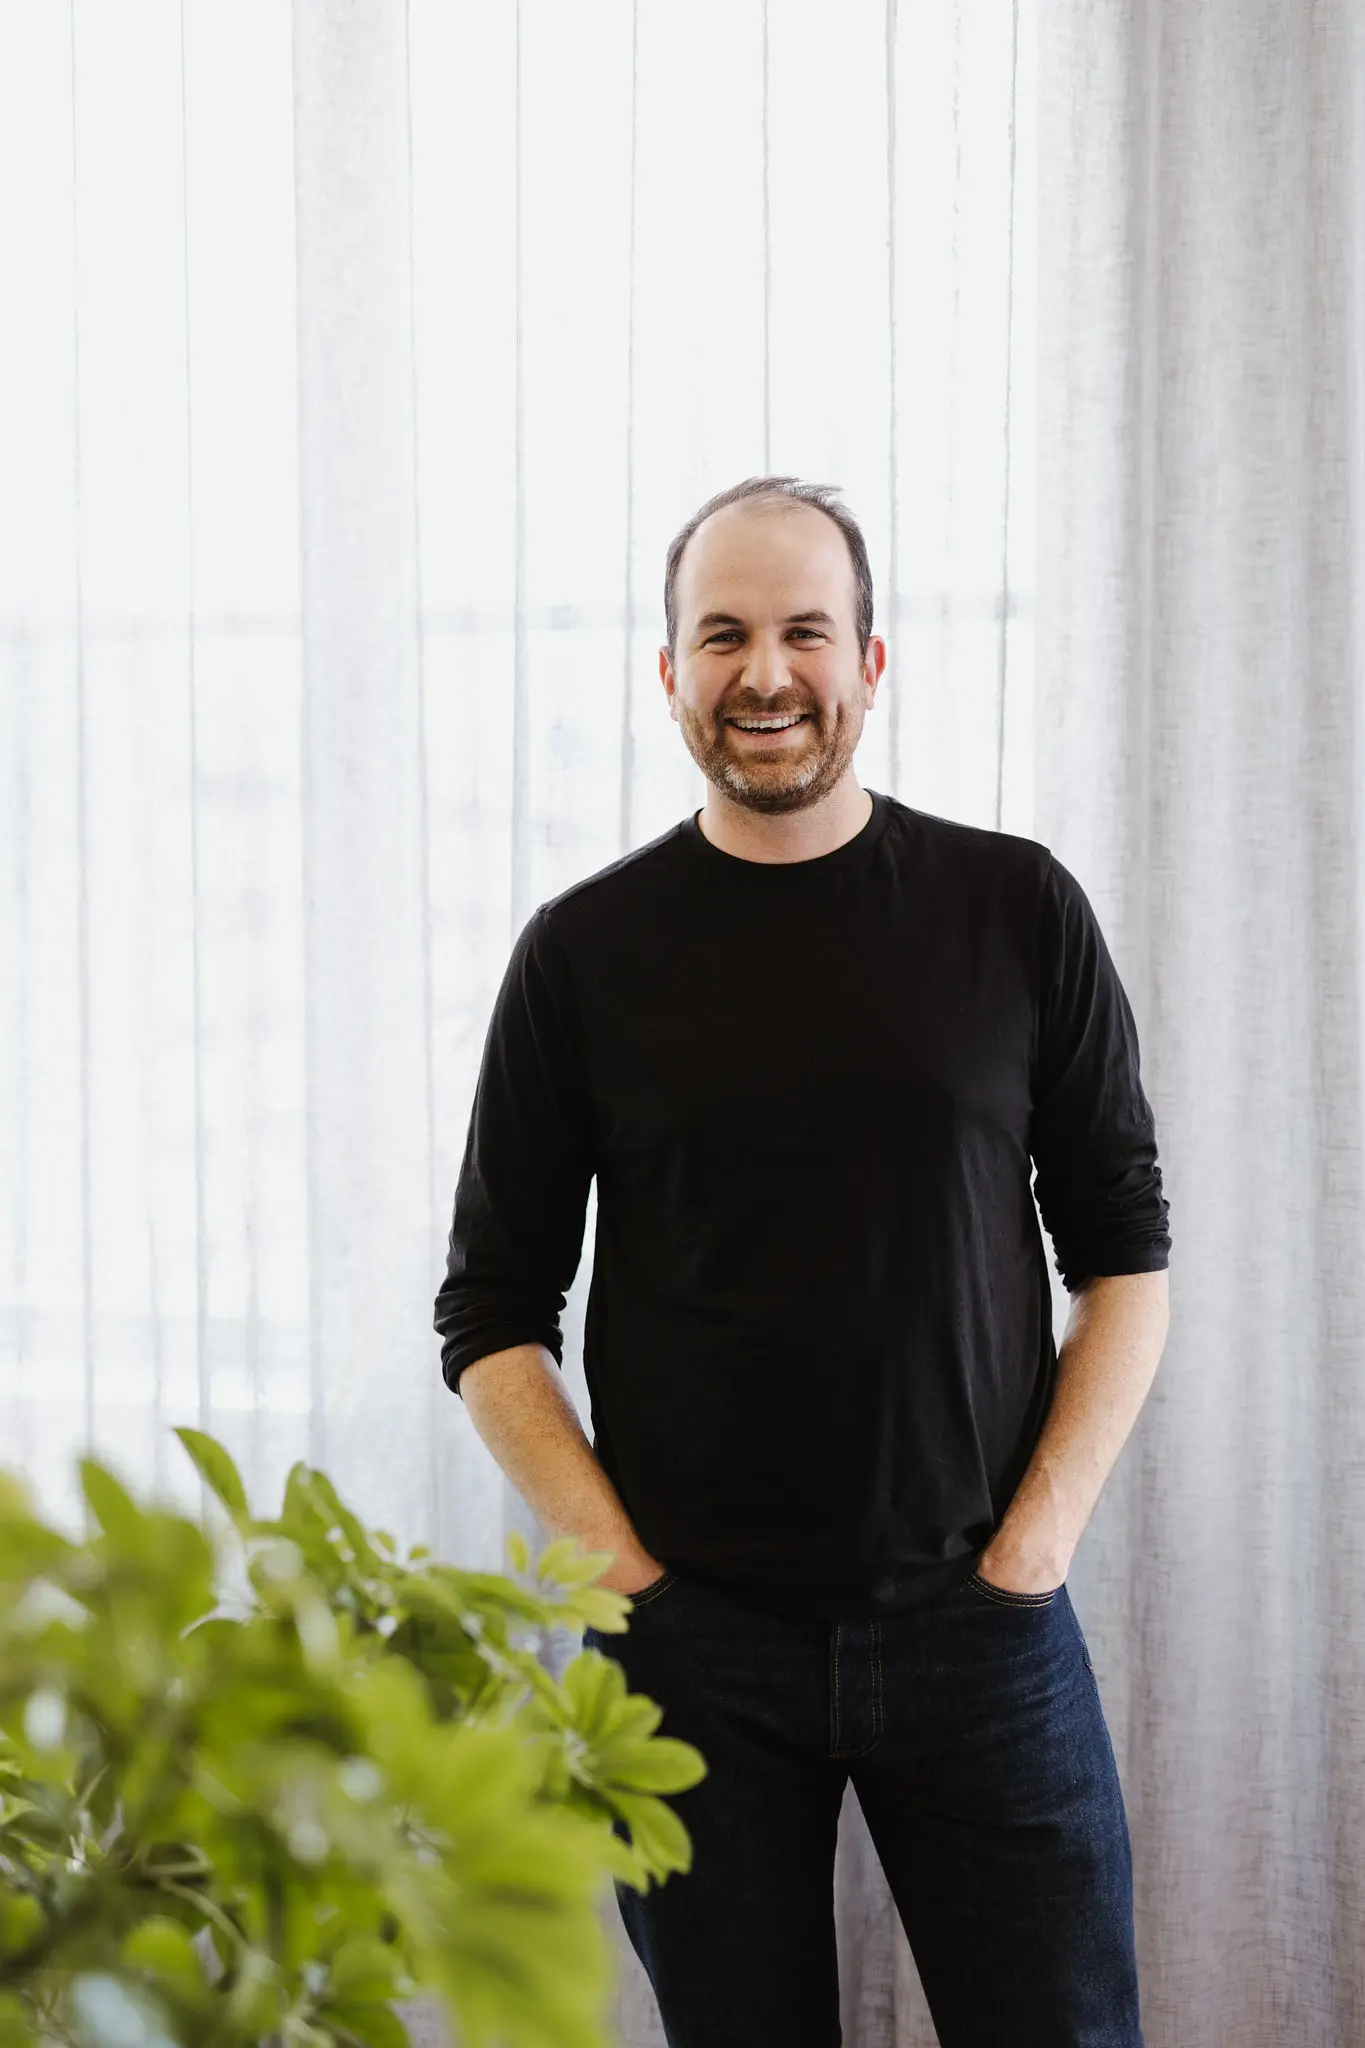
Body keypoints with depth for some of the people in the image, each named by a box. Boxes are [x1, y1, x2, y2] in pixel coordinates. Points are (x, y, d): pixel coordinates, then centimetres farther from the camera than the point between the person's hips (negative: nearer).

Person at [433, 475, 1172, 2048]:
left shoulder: (1017, 912, 2)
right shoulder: (586, 951, 1)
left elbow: (1124, 1255, 5)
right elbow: (492, 1314, 4)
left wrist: (1032, 1543, -4)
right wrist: (622, 1568, -5)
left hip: (980, 1624, 0)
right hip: (691, 1641, 0)